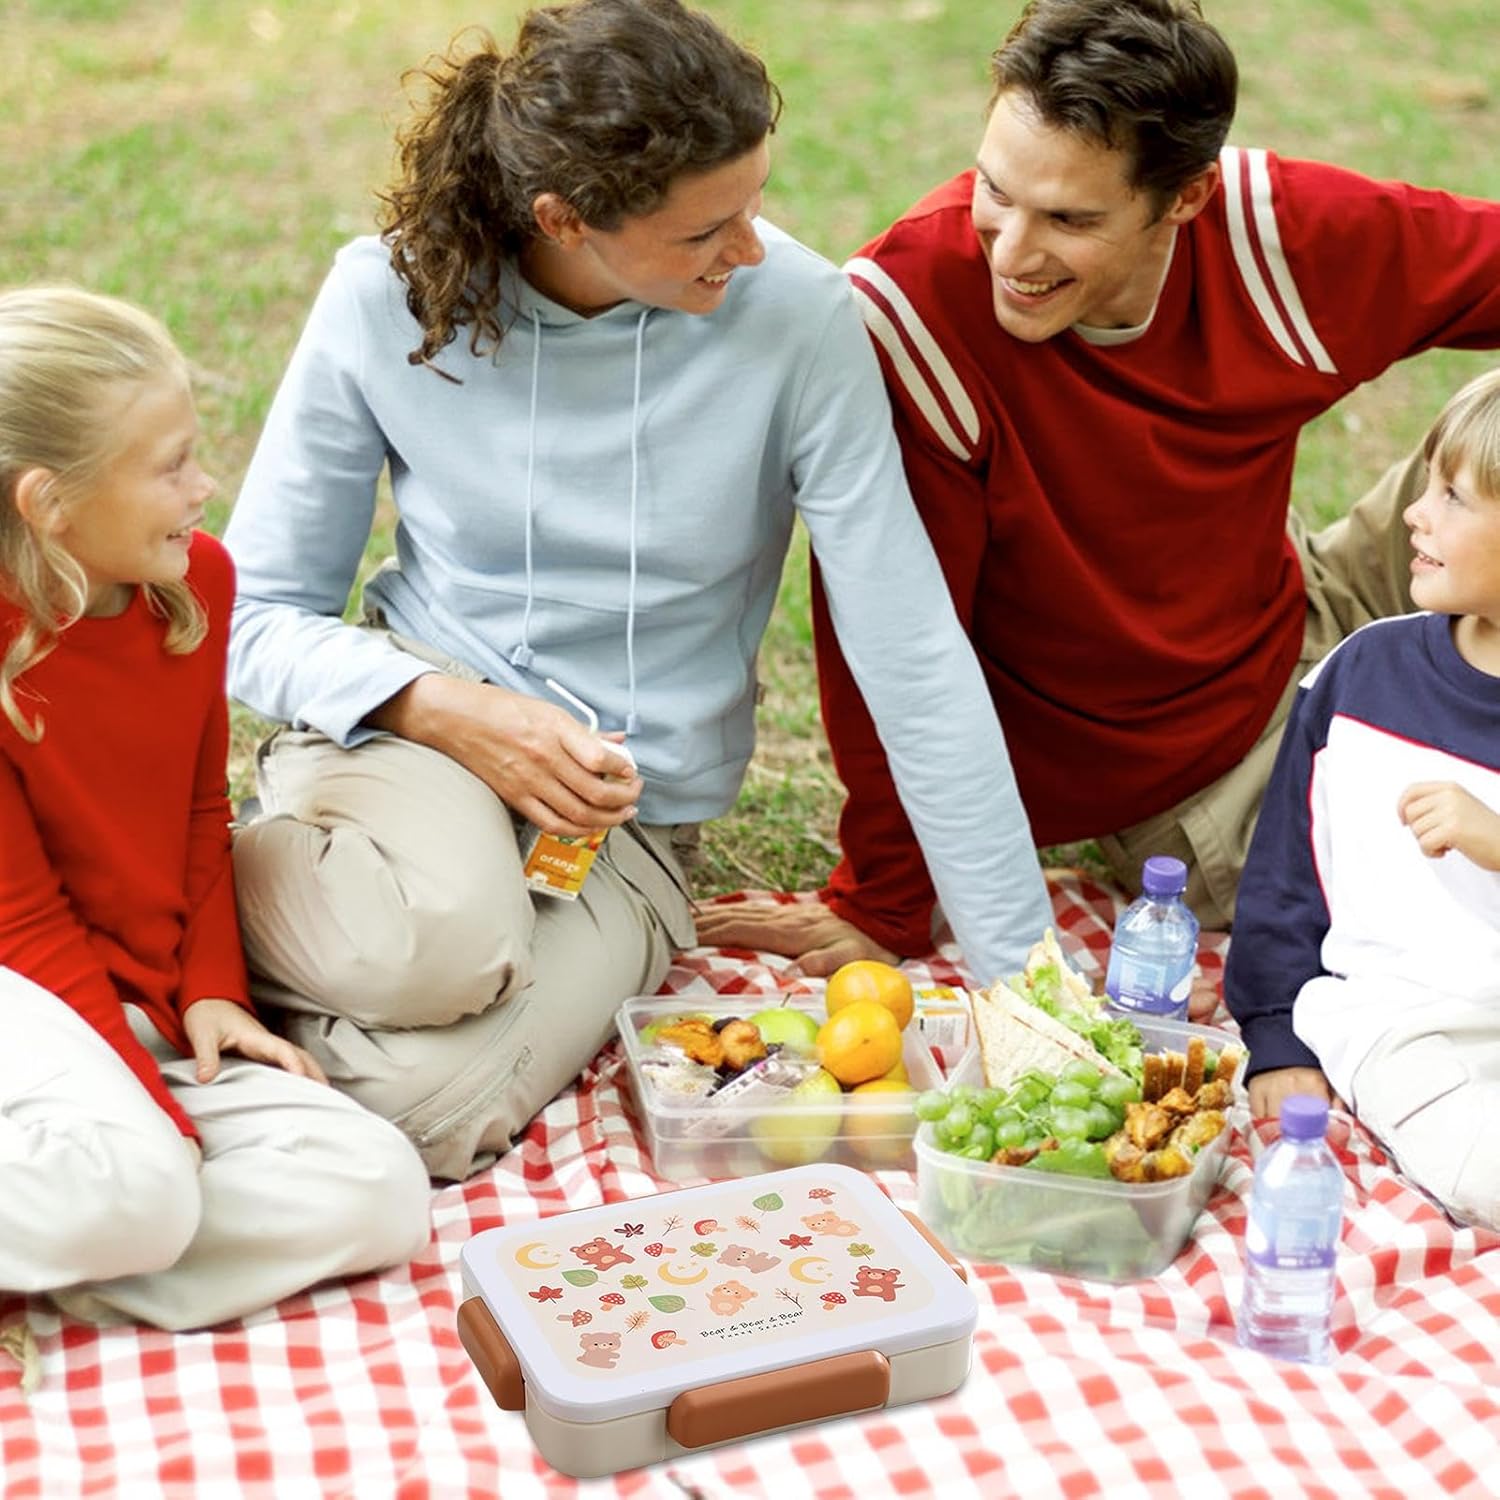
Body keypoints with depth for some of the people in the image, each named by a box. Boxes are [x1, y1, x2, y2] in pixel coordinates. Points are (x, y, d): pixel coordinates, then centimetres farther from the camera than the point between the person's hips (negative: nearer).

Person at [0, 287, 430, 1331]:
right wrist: (159, 1109, -18)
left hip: (156, 1015, 7)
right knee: (132, 1186, -38)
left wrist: (212, 990, -2)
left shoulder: (196, 579, 0)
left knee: (377, 1195, -13)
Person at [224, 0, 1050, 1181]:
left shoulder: (796, 317, -16)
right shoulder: (388, 299, -12)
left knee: (428, 1105, -26)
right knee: (441, 938, -35)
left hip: (627, 816, 0)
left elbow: (912, 658, -14)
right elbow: (258, 614, -3)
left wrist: (1025, 976, -13)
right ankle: (214, 896, -4)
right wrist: (453, 710, -21)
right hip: (415, 725, 0)